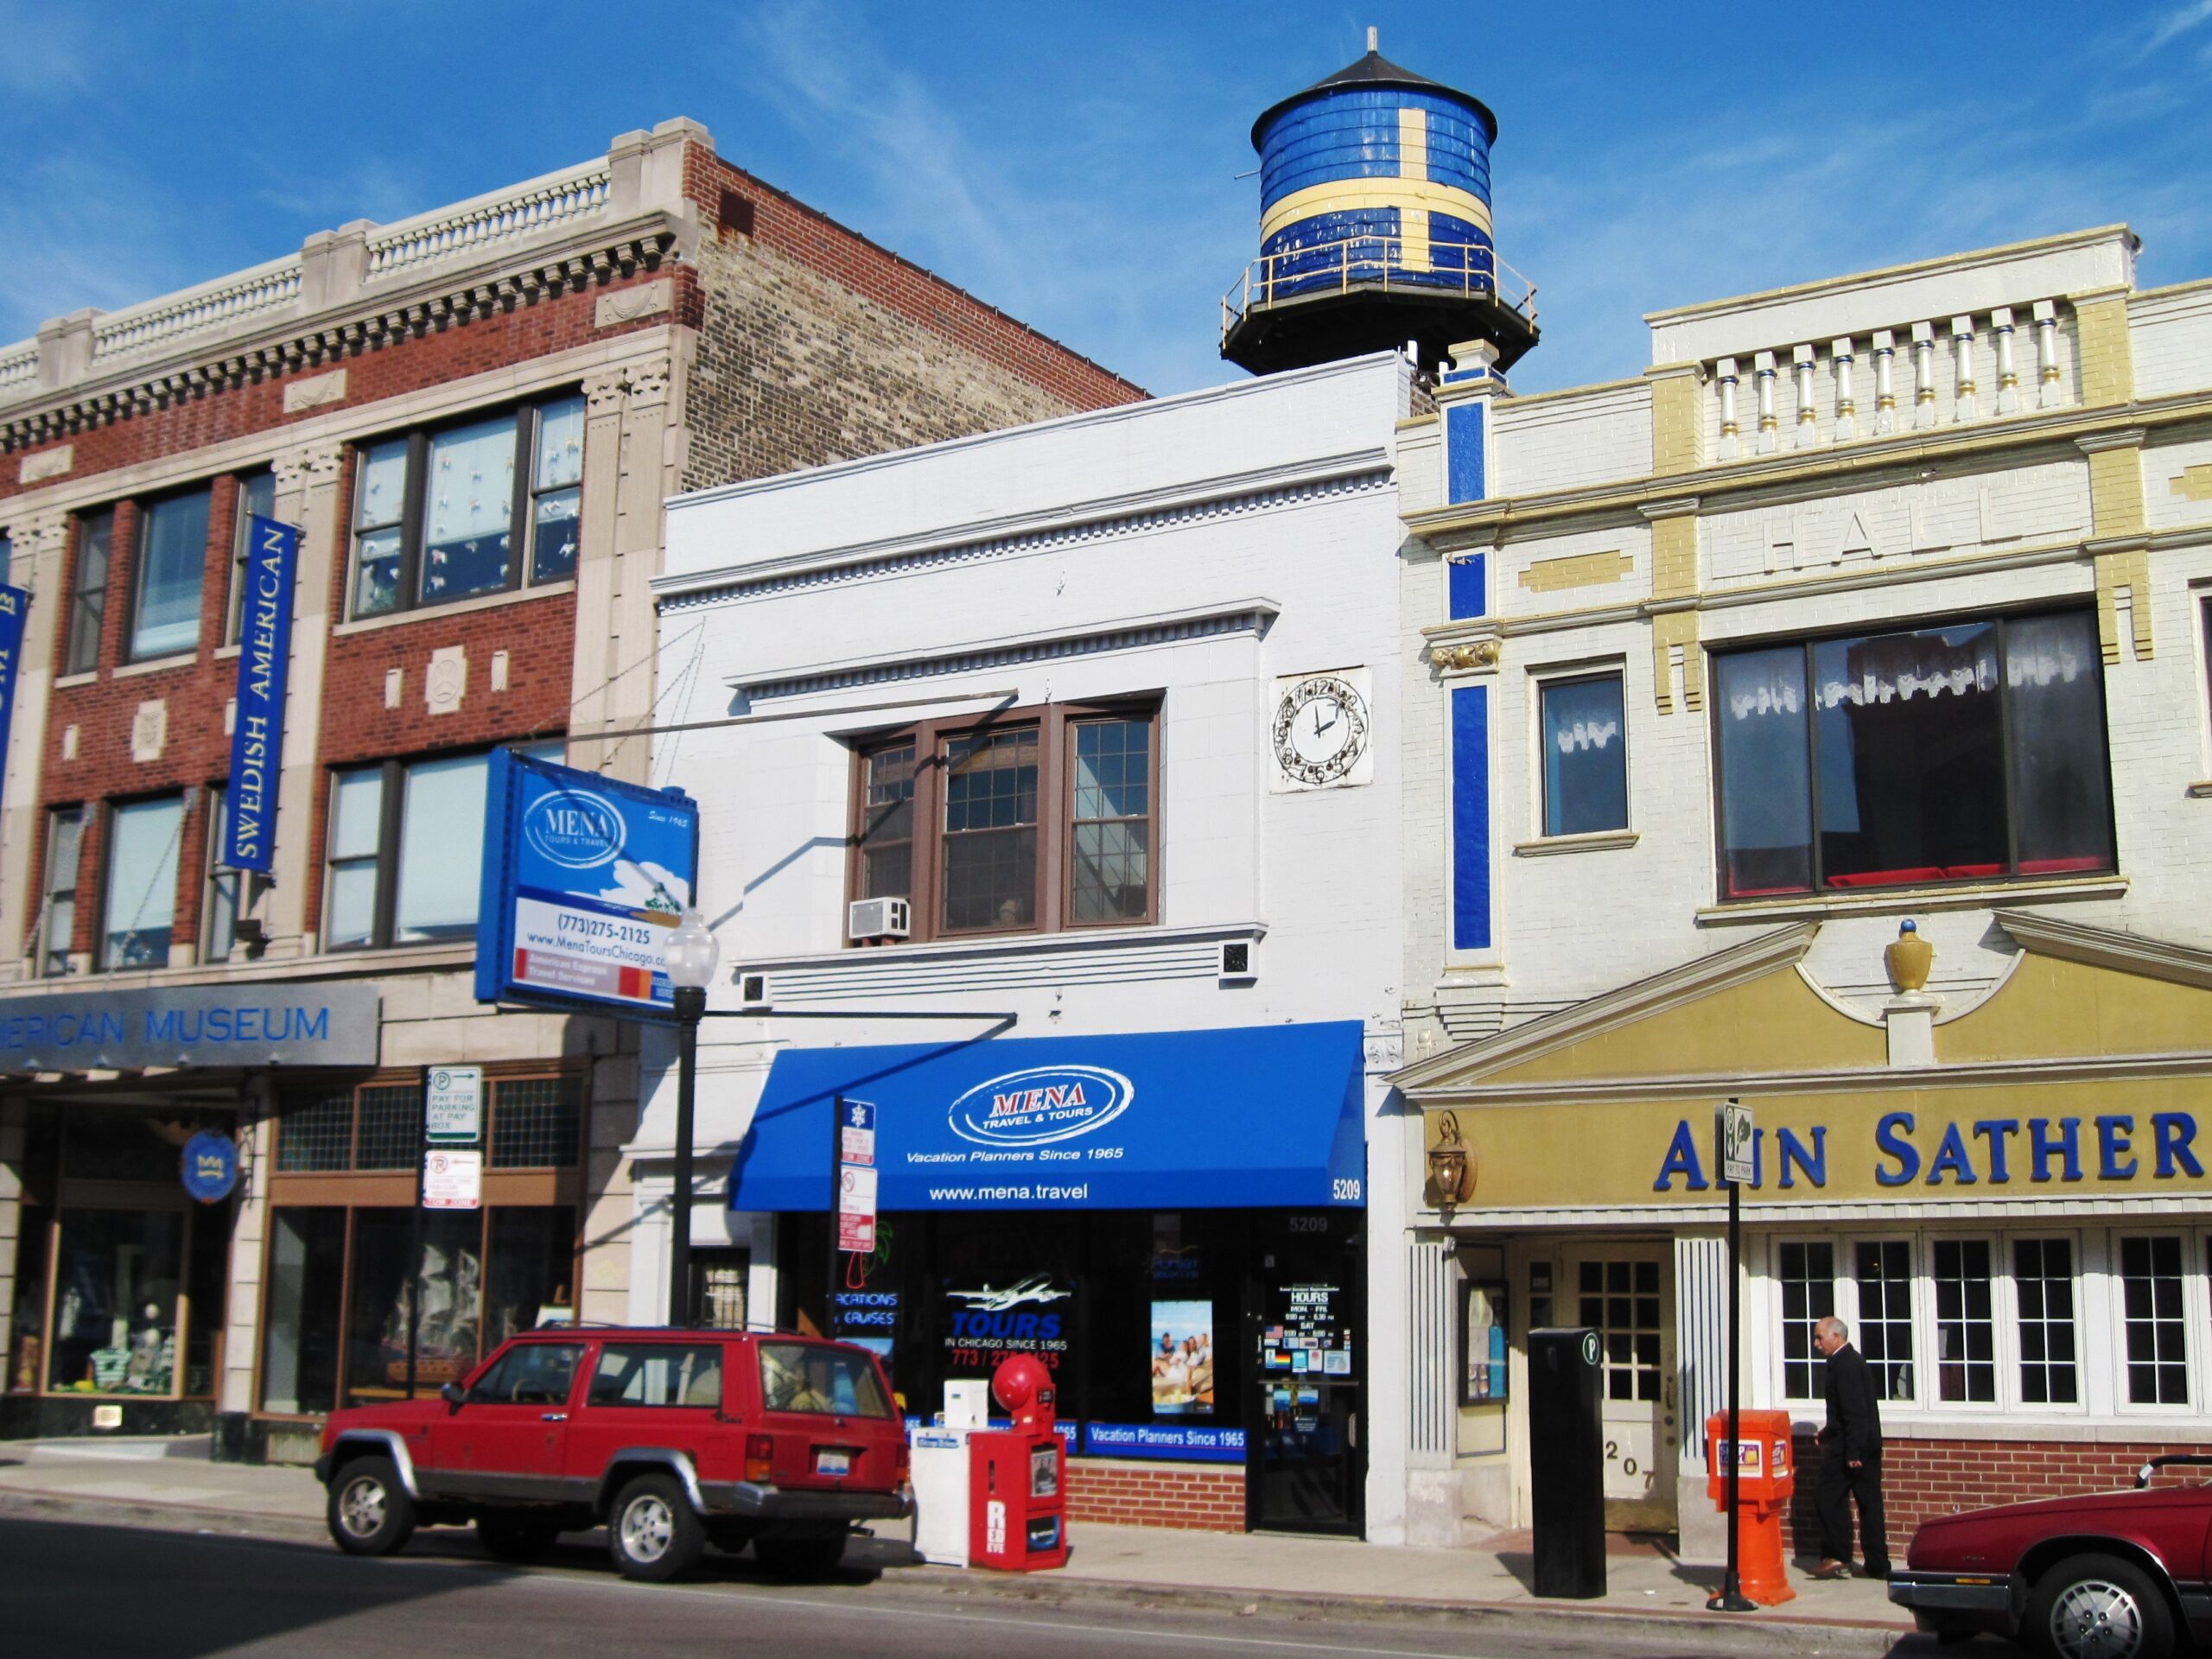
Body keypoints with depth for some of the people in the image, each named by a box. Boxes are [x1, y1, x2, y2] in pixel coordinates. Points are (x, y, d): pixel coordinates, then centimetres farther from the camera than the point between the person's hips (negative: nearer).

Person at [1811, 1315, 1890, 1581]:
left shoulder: (1844, 1364, -16)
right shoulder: (1854, 1360, 15)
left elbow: (1854, 1410, -21)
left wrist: (1852, 1451, -22)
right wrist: (1830, 1431, 21)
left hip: (1846, 1446, -10)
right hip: (1869, 1444, 10)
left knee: (1832, 1500, -2)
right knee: (1869, 1502, 8)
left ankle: (1837, 1559, -1)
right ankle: (1877, 1564, 10)